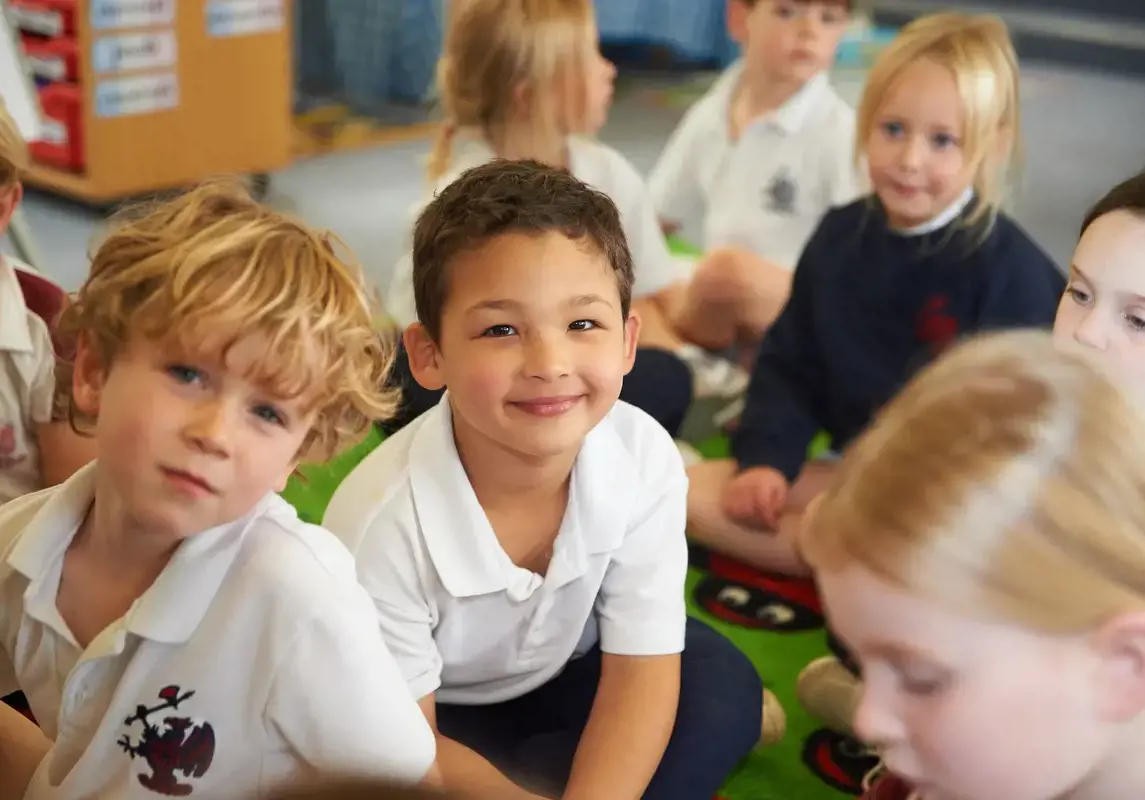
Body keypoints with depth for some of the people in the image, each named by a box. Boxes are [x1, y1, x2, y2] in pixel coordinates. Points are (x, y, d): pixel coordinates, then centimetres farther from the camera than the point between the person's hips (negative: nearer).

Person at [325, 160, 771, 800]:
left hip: (562, 677, 1)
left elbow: (641, 670, -18)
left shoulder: (645, 459, -26)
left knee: (722, 684, -20)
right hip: (441, 718, -1)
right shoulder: (384, 521, -35)